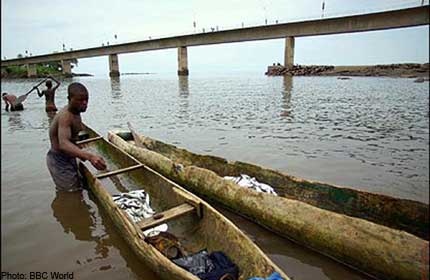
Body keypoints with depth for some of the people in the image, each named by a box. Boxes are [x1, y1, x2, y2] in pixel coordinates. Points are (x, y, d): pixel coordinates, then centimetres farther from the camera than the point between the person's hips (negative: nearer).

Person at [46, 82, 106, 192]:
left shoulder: (75, 111, 1)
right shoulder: (65, 116, -30)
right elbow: (63, 144, -48)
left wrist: (80, 153, 8)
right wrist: (89, 156, -62)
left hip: (68, 158, 10)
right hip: (59, 161, -10)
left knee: (78, 189, 24)